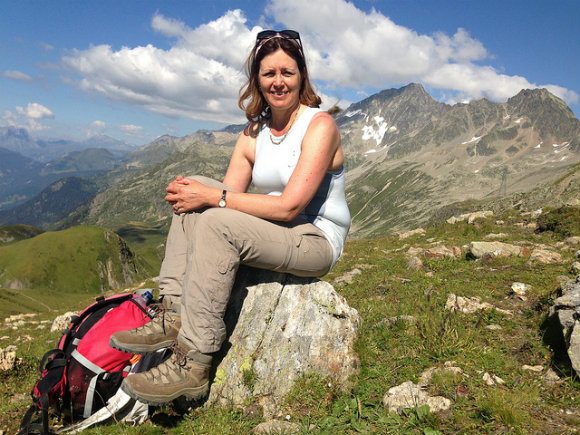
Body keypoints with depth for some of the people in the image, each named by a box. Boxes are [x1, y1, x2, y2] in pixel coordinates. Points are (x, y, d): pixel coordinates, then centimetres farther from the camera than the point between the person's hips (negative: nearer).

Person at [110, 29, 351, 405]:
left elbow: (289, 206, -23)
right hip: (272, 232, 7)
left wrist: (213, 196, -23)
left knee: (218, 223, -29)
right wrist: (191, 191, -21)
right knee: (193, 200, -5)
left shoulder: (320, 125, -13)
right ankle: (173, 316, -13)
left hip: (316, 241, -7)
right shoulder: (254, 132, 8)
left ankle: (193, 365, -25)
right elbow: (229, 195, 1)